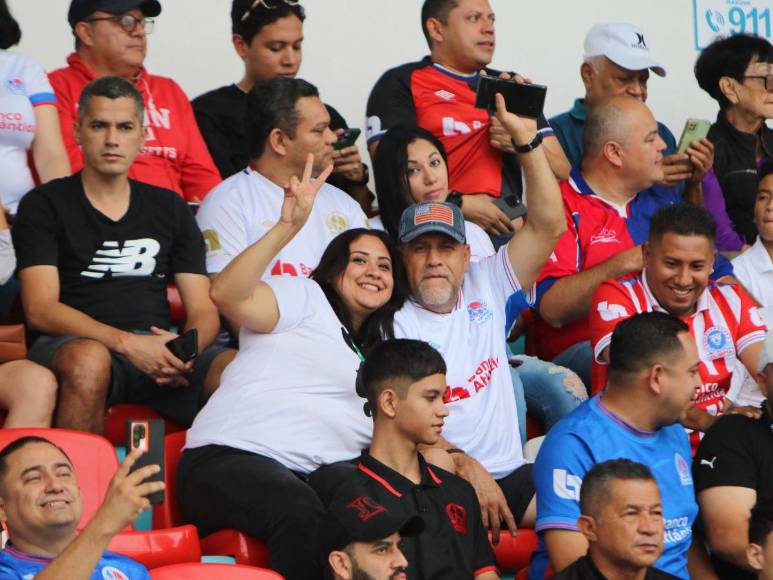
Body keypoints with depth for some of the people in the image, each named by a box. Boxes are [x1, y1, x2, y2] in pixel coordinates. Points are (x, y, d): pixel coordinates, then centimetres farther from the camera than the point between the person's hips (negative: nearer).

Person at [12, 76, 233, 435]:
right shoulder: (43, 206, 9)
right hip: (70, 346, -3)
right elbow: (40, 310, -4)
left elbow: (203, 310, 15)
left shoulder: (170, 209, 21)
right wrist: (126, 343, -19)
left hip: (156, 350, 3)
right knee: (88, 359, -40)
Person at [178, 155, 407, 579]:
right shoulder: (306, 298, 9)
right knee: (302, 513, -41)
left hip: (315, 477, 6)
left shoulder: (380, 346, 32)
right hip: (229, 457, -6)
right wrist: (287, 227, -19)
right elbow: (226, 294, -10)